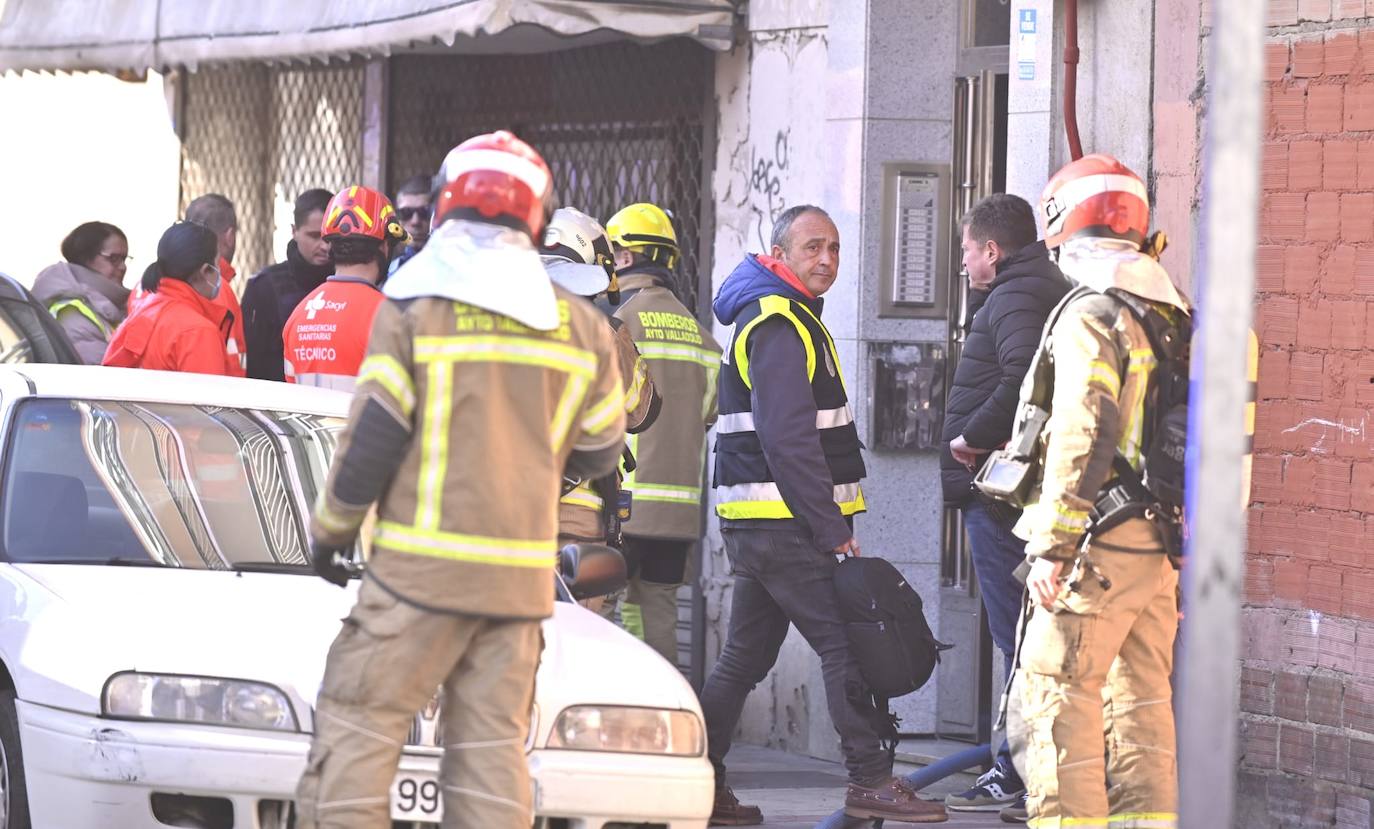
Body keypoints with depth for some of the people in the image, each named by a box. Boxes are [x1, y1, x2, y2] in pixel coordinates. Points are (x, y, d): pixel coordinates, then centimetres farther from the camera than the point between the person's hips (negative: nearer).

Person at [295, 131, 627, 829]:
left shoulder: (414, 308, -5)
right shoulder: (578, 326, 9)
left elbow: (371, 439, -6)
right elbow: (598, 452, 17)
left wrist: (331, 530, 7)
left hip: (422, 565, -5)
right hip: (522, 576, 5)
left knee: (357, 726, -2)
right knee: (492, 745, 6)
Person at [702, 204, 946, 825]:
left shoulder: (786, 319, 22)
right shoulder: (779, 325, -12)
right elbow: (788, 440, -20)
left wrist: (829, 522, 19)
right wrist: (832, 528, -20)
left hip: (760, 523, 11)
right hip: (782, 522, -11)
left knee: (746, 655, 11)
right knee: (844, 644, -10)